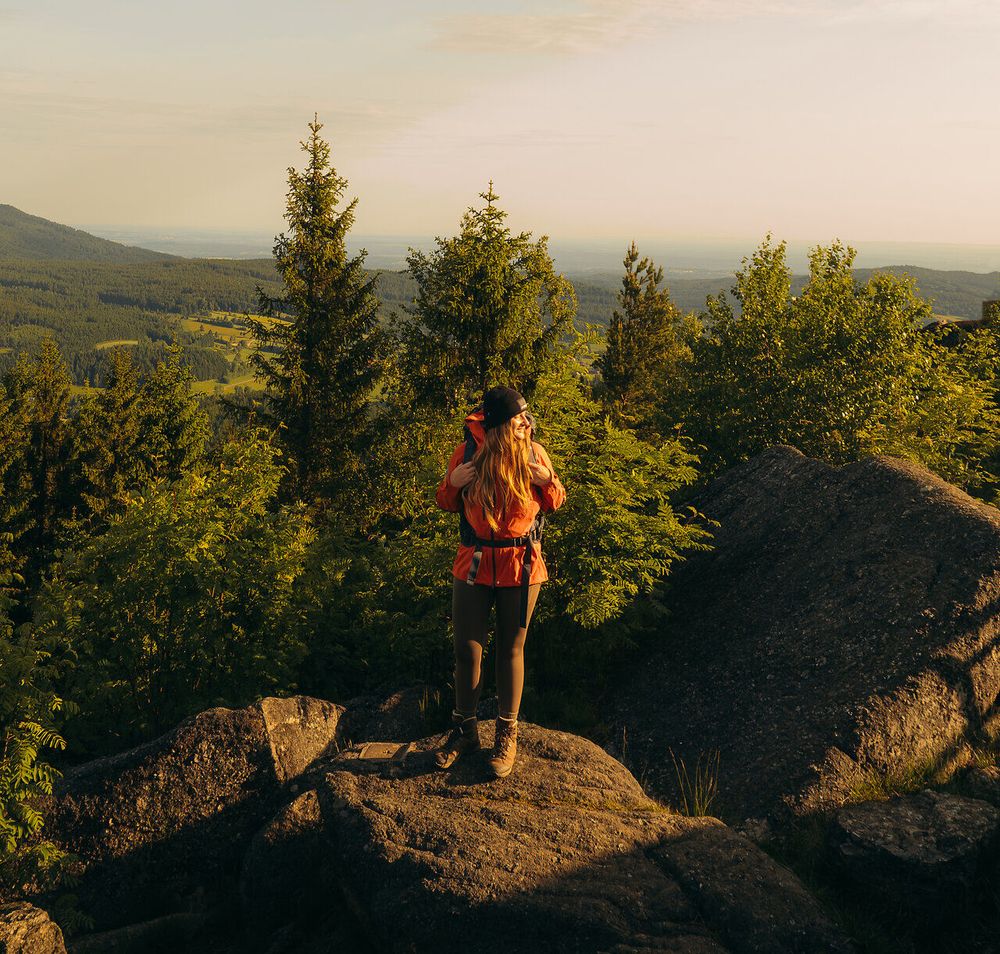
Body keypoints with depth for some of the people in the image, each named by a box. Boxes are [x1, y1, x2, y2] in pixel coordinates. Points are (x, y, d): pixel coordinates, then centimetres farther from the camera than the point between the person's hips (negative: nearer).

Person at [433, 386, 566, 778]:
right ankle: (465, 730, 26)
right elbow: (447, 504, 7)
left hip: (521, 564, 0)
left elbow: (554, 503, 8)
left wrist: (547, 479, -12)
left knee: (511, 649, 9)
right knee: (466, 649, 7)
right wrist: (453, 483, -14)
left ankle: (507, 734, 25)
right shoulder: (466, 454, -7)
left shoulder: (533, 452, -5)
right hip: (474, 564, 1)